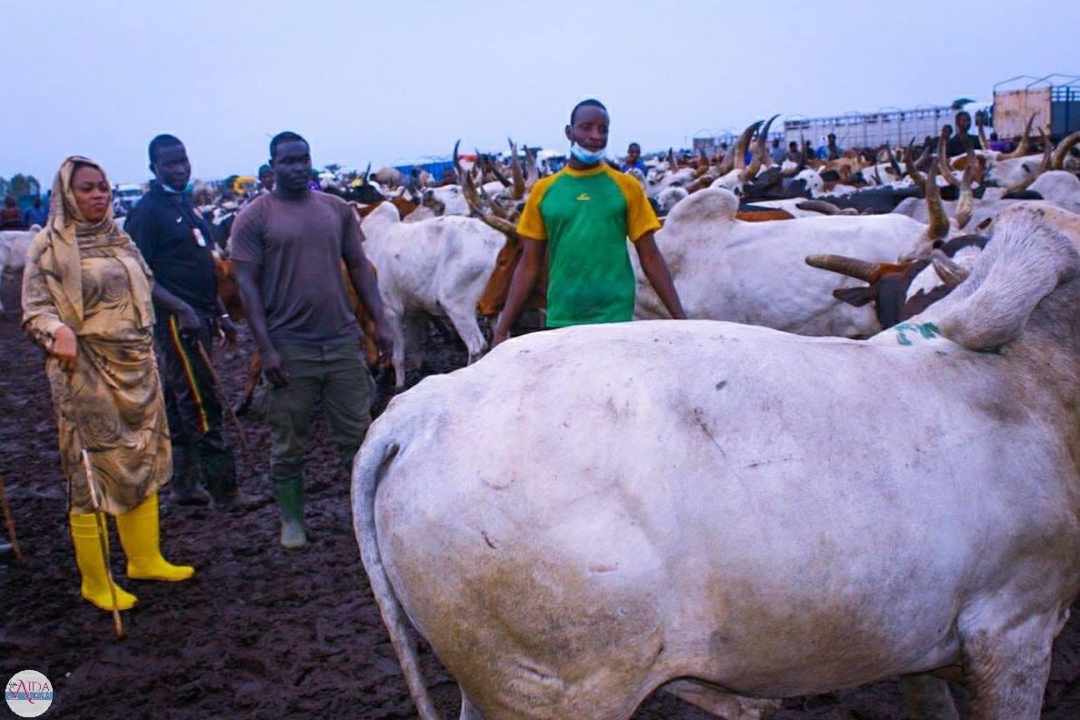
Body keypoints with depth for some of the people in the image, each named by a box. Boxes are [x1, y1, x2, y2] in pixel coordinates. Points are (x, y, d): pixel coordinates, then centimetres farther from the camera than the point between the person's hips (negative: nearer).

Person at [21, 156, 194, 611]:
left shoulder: (117, 238, 12)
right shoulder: (50, 245, -7)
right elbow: (34, 307, -11)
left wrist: (148, 356, 22)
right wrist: (58, 332, -31)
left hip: (137, 368, 7)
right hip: (86, 373, -7)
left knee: (144, 462, 13)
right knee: (92, 473, -2)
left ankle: (145, 559, 28)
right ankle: (96, 582, 10)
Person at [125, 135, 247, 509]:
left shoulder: (187, 206, 16)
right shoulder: (146, 211, -10)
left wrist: (221, 314, 20)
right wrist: (181, 309, -24)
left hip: (199, 317, 9)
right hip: (177, 319, -8)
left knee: (180, 402, 13)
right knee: (203, 404, -6)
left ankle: (185, 484, 21)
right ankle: (224, 489, 0)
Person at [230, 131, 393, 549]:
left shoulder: (337, 209, 10)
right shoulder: (255, 217, -1)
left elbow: (359, 267, 12)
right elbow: (247, 283, -5)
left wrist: (380, 322, 3)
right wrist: (265, 348, -12)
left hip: (342, 340, 3)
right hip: (289, 347, -3)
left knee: (357, 434, 8)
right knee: (288, 442, 7)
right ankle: (291, 520, 22)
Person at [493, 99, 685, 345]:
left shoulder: (627, 187, 2)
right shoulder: (544, 190, 5)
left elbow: (650, 258, 2)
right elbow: (529, 265, 7)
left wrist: (680, 318, -4)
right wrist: (502, 329, 3)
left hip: (615, 320, -1)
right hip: (560, 321, 1)